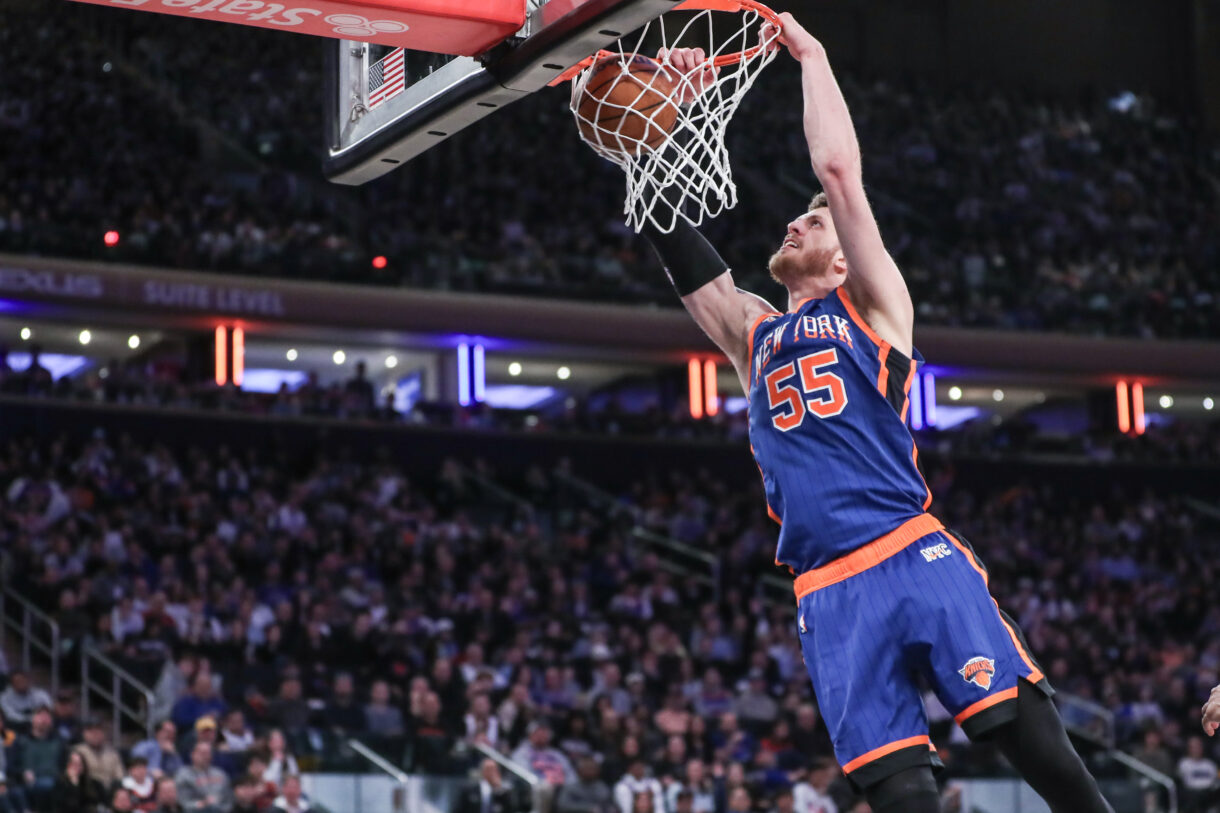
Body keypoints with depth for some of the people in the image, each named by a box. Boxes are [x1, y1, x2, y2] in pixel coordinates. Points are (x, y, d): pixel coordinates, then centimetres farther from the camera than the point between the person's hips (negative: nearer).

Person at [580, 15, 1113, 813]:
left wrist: (812, 54, 10)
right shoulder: (753, 334, 24)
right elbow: (673, 237, 18)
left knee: (1029, 730, -15)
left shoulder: (872, 304, 12)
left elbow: (838, 168, 2)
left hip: (915, 559, -4)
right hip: (830, 592, 4)